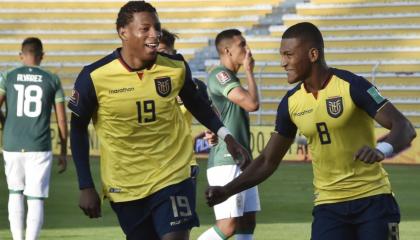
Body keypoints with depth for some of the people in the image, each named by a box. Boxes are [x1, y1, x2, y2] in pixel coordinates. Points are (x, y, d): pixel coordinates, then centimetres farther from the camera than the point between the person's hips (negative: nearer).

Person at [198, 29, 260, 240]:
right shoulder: (219, 75, -12)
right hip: (226, 162, -10)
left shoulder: (230, 78, 19)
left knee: (247, 222, 7)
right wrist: (249, 71, -10)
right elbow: (252, 103, -21)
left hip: (241, 161, 10)